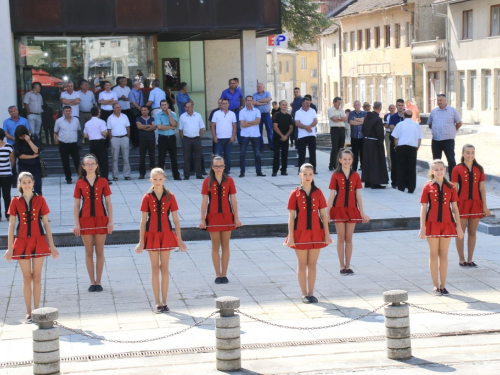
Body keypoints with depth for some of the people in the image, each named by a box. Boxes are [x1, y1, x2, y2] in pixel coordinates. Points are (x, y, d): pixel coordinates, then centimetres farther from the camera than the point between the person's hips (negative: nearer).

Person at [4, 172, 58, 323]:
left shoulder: (40, 200, 2)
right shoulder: (15, 201, 1)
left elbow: (46, 223, 3)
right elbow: (11, 225, 1)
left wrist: (52, 245, 1)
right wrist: (10, 248, -3)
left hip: (38, 241, 0)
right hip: (22, 242, 0)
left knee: (37, 277, 5)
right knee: (27, 278, 5)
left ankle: (36, 310, 12)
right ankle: (28, 312, 11)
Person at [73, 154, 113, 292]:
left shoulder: (103, 181, 1)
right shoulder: (80, 183, 1)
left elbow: (108, 203, 3)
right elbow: (76, 205, 2)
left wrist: (110, 221, -3)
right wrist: (76, 223, -4)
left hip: (101, 219, 0)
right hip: (85, 220, 0)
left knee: (99, 252, 5)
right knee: (89, 252, 5)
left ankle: (98, 281, 13)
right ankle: (92, 282, 13)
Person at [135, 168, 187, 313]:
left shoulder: (170, 197, -1)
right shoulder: (147, 198, -3)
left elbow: (175, 219, 1)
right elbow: (143, 220, -2)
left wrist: (179, 239, -1)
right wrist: (141, 241, -5)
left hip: (166, 235, 0)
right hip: (152, 235, 0)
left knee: (164, 268, 5)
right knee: (155, 268, 5)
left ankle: (164, 302, 11)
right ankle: (157, 303, 10)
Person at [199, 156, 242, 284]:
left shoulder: (229, 181, 2)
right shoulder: (207, 181, -1)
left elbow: (233, 200, 3)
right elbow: (204, 201, -2)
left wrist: (236, 218, 0)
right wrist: (202, 219, -5)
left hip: (227, 216, 1)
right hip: (213, 216, -1)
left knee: (225, 246, 5)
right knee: (215, 246, 4)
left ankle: (224, 274, 12)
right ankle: (218, 275, 11)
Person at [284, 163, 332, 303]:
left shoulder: (318, 193, 3)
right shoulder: (295, 194, -3)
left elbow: (323, 214, 5)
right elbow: (291, 216, -4)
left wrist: (327, 234, 1)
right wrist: (291, 236, -9)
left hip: (316, 233, 2)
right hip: (300, 233, -2)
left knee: (312, 264, 8)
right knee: (302, 264, 6)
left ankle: (311, 293, 16)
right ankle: (304, 294, 15)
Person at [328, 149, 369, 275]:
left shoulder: (355, 176, 3)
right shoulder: (336, 175, -4)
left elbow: (358, 195, 6)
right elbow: (332, 195, -3)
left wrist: (362, 213, 6)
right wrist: (327, 212, -4)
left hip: (352, 210, 2)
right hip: (339, 209, -2)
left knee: (349, 238, 7)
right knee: (341, 238, 4)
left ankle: (348, 266, 14)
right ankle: (342, 266, 12)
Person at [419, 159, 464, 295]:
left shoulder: (450, 187, 3)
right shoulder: (428, 187, -3)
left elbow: (454, 208, 5)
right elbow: (423, 208, -3)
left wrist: (459, 226, 2)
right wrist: (422, 228, -7)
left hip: (447, 224, 2)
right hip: (432, 224, -2)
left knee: (444, 255, 8)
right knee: (434, 254, 5)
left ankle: (443, 285, 14)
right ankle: (436, 286, 11)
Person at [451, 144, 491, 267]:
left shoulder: (479, 169, 5)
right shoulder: (457, 169, -3)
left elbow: (482, 188, 6)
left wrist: (485, 206, 4)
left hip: (476, 203, 3)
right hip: (462, 203, -3)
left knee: (472, 232, 8)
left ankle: (470, 259, 16)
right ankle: (461, 259, 12)